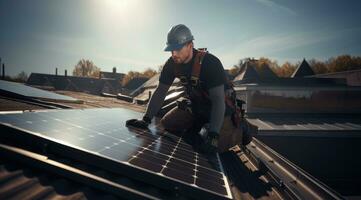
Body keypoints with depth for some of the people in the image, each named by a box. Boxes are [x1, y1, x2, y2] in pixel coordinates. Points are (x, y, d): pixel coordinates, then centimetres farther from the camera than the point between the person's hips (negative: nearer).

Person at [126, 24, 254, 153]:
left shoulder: (210, 63, -28)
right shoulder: (172, 64, -10)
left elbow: (218, 100, -32)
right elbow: (160, 92, -6)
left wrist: (213, 135, -40)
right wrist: (146, 120, -15)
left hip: (220, 107, -6)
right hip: (195, 104, 6)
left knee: (215, 145, -25)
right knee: (167, 123, -5)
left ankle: (240, 132, 6)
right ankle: (199, 126, 15)